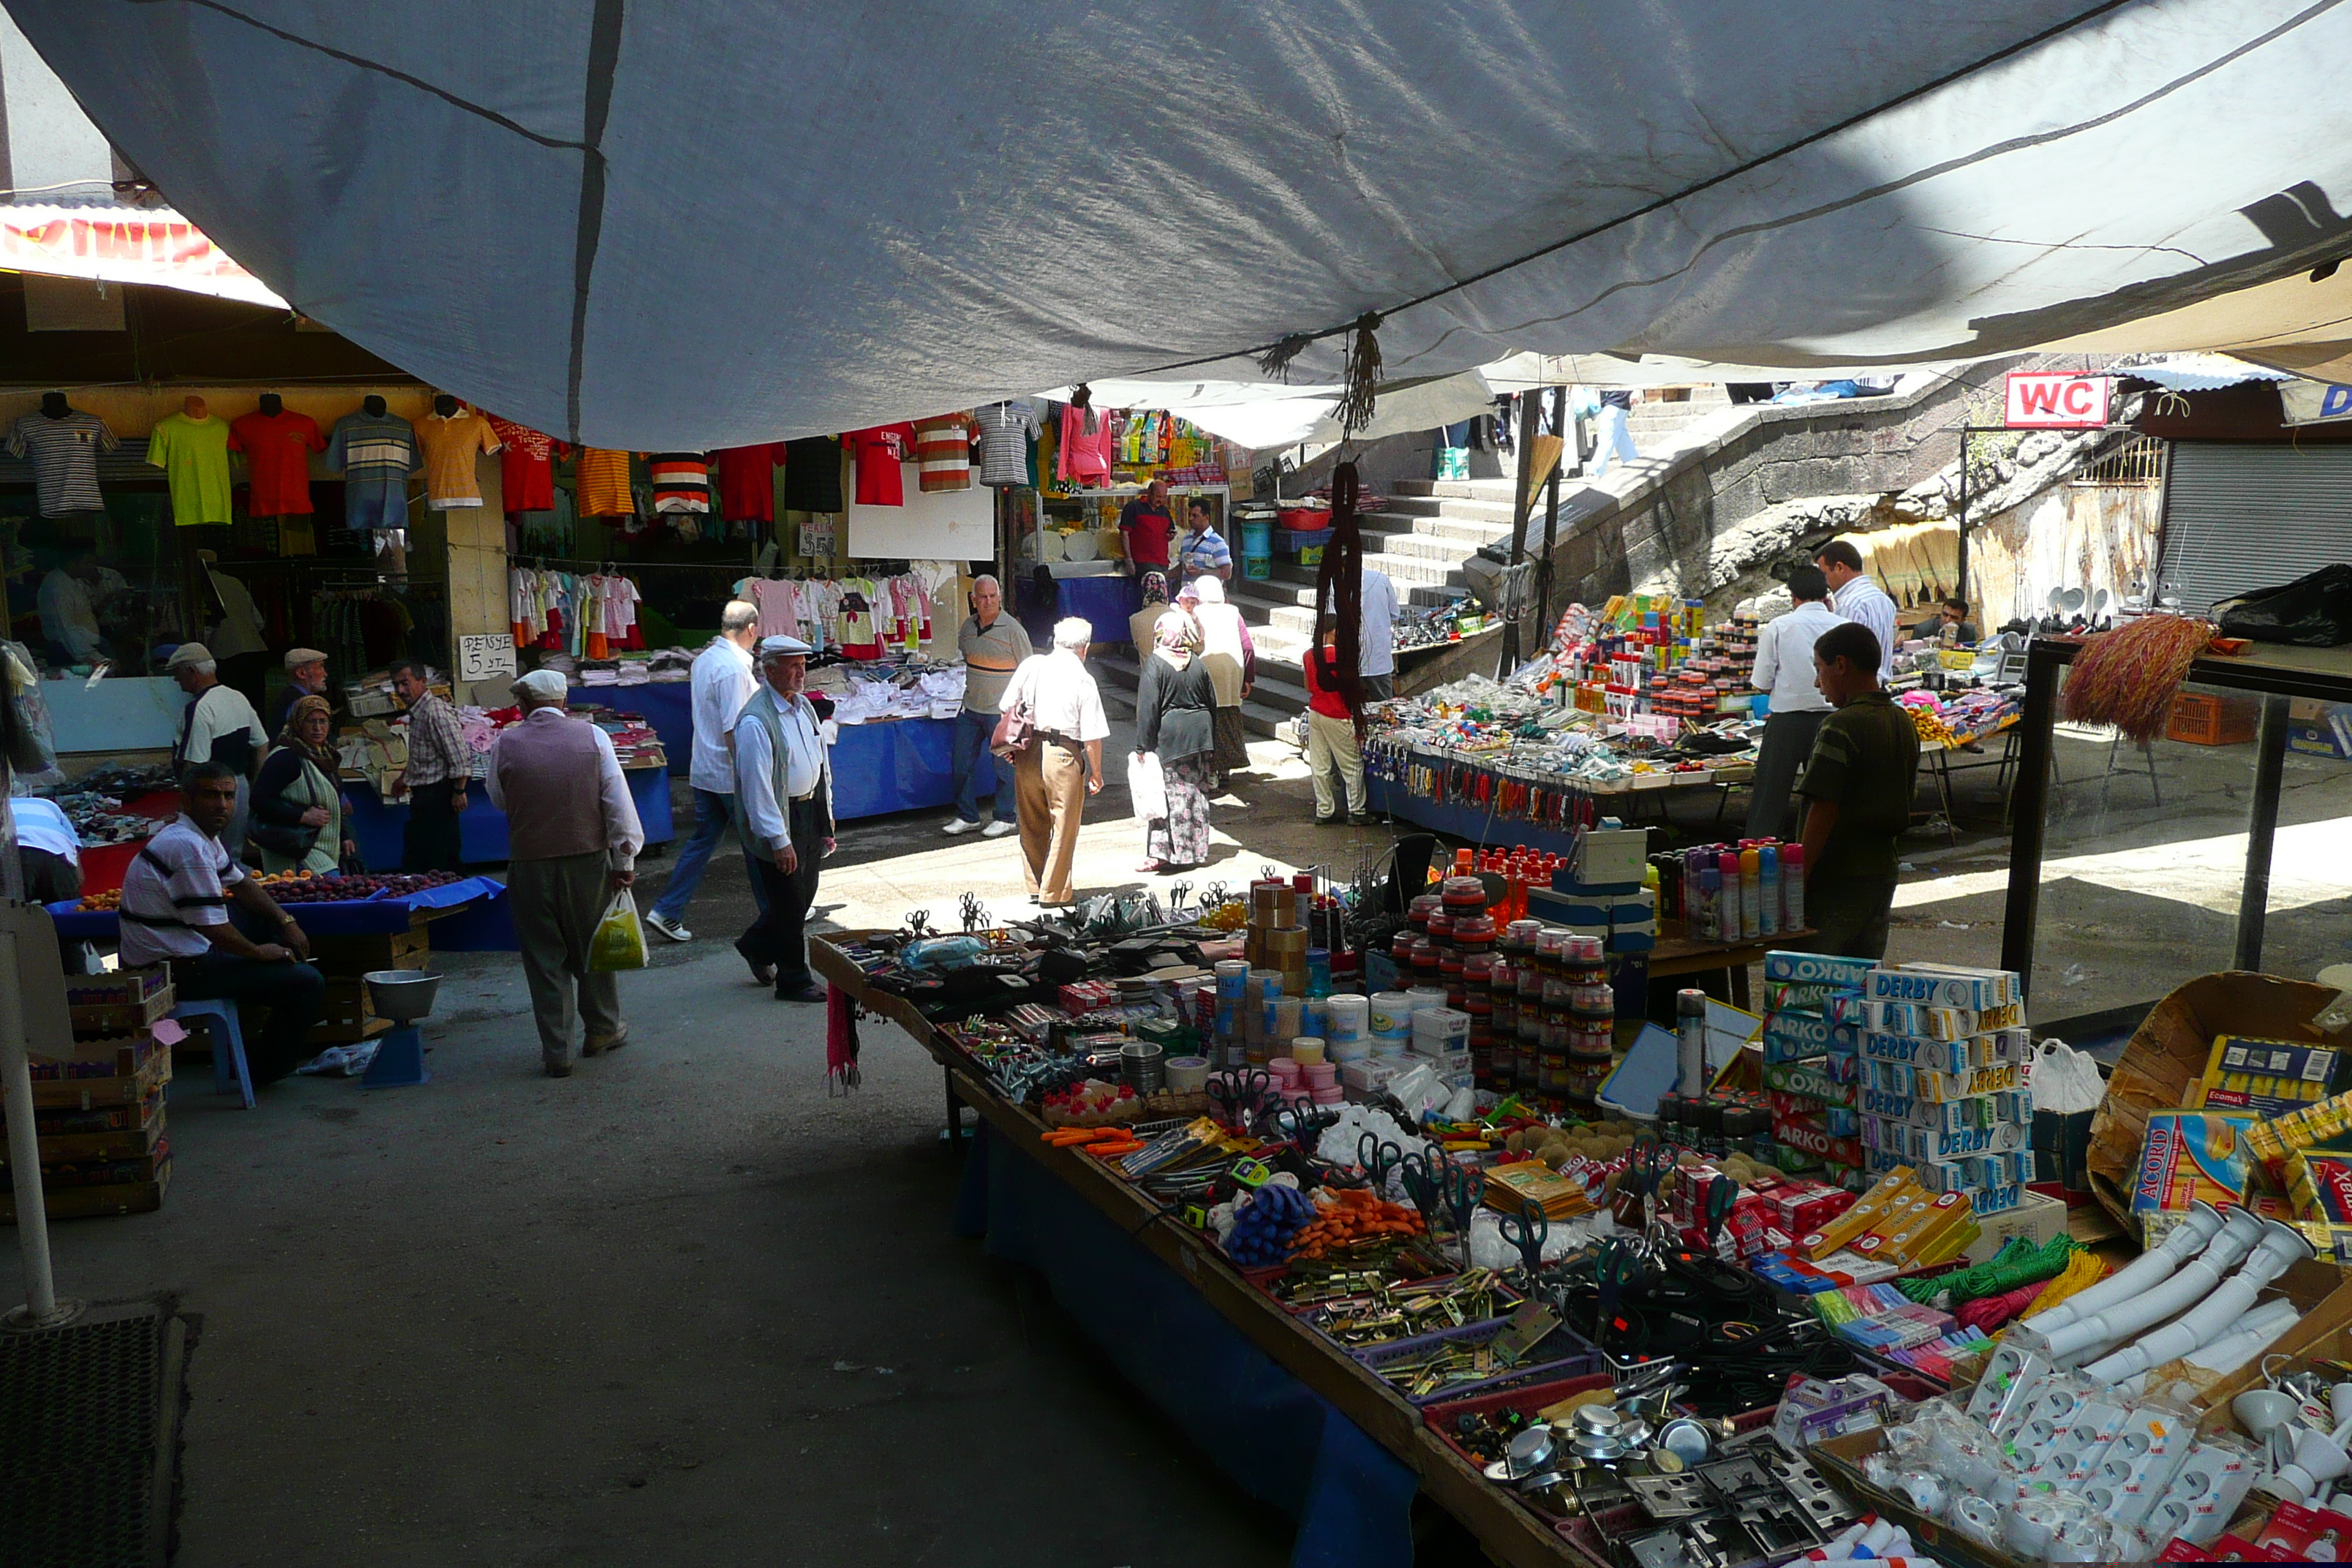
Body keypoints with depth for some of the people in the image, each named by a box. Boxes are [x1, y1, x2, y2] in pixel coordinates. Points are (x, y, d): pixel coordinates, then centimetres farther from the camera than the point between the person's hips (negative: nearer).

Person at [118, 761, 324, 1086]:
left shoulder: (204, 838, 10)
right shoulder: (189, 847, -23)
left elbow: (241, 883, 23)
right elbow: (212, 927, -25)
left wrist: (285, 922, 12)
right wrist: (261, 952, -10)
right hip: (177, 970, -11)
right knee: (307, 982, -11)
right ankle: (261, 1069, 7)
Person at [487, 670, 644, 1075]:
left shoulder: (505, 743, -4)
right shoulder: (592, 736, -4)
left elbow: (499, 801, 9)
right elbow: (618, 803, -5)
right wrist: (624, 861, -1)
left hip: (530, 866, -1)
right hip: (589, 859, 1)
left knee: (544, 957, 9)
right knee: (593, 947, 18)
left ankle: (557, 1052, 12)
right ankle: (602, 1030, 33)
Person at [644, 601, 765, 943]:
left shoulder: (704, 659, 8)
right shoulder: (734, 667, -20)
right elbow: (734, 730, -24)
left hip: (704, 771, 8)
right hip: (732, 774, -8)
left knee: (701, 841, 11)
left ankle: (667, 911, 7)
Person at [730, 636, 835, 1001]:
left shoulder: (803, 707, 8)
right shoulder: (755, 721, -20)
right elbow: (757, 787, -21)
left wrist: (826, 820, 16)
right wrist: (779, 840, -22)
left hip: (810, 812, 9)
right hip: (778, 818, -8)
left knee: (804, 893, 17)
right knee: (791, 900, 1)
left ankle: (756, 946, 40)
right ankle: (794, 981, 16)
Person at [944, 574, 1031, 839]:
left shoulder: (1013, 629, -11)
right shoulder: (968, 626, 5)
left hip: (1002, 710, -6)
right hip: (971, 708, 6)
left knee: (1004, 765, 4)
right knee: (961, 763, 8)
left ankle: (1005, 818, 18)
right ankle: (967, 817, 21)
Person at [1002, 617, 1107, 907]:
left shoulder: (1031, 665, 5)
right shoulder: (1083, 680, -6)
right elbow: (1092, 736, -9)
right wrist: (1096, 773, 2)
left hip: (1026, 753, 5)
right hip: (1062, 754, -5)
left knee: (1032, 825, 18)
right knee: (1063, 827, 8)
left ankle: (1035, 887, 28)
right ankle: (1054, 893, 13)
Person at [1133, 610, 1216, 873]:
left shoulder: (1155, 664, -10)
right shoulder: (1197, 663, 5)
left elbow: (1147, 708, -13)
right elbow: (1212, 703, 11)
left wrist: (1143, 747, -9)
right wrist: (1211, 744, 19)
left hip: (1169, 736, -5)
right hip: (1200, 733, 5)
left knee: (1171, 794, -2)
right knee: (1197, 793, 11)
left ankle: (1162, 853, -4)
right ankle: (1197, 851, 19)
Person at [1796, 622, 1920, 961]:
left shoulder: (1841, 726, -17)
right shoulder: (1904, 722, 10)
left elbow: (1823, 811, -20)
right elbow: (1903, 808, 16)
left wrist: (1797, 880, -16)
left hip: (1837, 882, -8)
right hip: (1882, 871, 8)